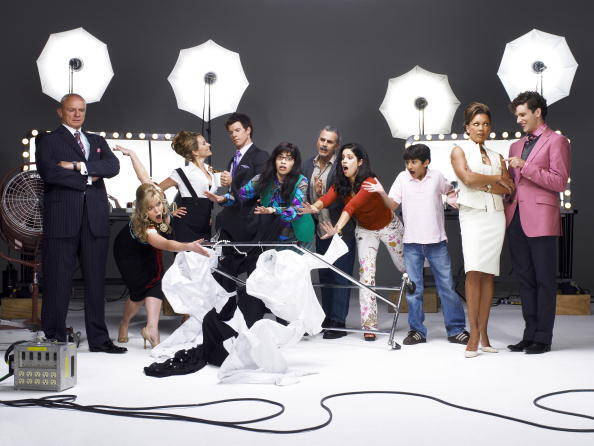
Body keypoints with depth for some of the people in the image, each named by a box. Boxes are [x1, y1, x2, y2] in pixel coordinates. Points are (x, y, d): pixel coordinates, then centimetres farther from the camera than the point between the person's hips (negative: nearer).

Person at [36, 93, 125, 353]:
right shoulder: (48, 141, 9)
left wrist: (80, 165, -9)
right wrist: (88, 179, -6)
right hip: (62, 219, -4)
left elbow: (113, 166, 3)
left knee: (96, 279, 5)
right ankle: (54, 338, 4)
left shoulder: (97, 141, 22)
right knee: (58, 281, -4)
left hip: (95, 219, 4)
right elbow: (48, 171, -10)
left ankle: (98, 339, 11)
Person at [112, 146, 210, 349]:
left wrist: (131, 154, -4)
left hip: (147, 251, 5)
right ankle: (124, 324, 17)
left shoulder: (155, 193, -31)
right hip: (129, 251, -5)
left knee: (155, 282, -14)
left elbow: (144, 177, -19)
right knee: (141, 290, -9)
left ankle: (151, 328, -22)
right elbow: (165, 244, -63)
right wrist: (188, 246, -80)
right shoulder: (145, 229, -46)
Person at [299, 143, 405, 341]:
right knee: (366, 272, -9)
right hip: (364, 230, 4)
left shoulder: (369, 183, -32)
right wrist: (314, 208, -54)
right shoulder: (340, 183, -13)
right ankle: (369, 324, -7)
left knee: (403, 266, 12)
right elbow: (327, 198, -32)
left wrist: (338, 229, -58)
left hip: (388, 226, -4)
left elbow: (351, 207, -46)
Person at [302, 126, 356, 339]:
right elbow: (304, 196, 11)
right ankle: (327, 319, 23)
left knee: (340, 277, -3)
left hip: (341, 231, -6)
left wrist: (322, 196, -30)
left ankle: (338, 322, 2)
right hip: (320, 231, 6)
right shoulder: (308, 166, 8)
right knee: (324, 276, 13)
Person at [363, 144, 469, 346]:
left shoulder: (437, 176, 0)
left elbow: (450, 191, 20)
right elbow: (392, 205, -3)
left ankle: (456, 329, 12)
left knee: (447, 286, 3)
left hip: (436, 241, -1)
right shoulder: (403, 178, 1)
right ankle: (417, 330, 14)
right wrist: (381, 192, -20)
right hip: (412, 242, 1)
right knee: (413, 289, 5)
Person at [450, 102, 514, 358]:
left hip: (495, 216, 4)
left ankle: (483, 334, 3)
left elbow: (508, 190, 5)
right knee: (474, 272, -14)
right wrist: (497, 178, 1)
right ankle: (474, 335, -13)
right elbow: (467, 177, -10)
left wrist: (482, 184, -7)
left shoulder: (496, 157, 18)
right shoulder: (459, 151, 8)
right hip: (472, 214, -3)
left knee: (488, 274, 1)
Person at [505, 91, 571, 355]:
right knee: (525, 280, 9)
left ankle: (543, 338, 2)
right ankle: (529, 335, 14)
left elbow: (559, 182, -9)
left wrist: (526, 167, -13)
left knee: (544, 281, -2)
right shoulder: (517, 146, 21)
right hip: (516, 220, 7)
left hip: (540, 219, -7)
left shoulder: (556, 141, 0)